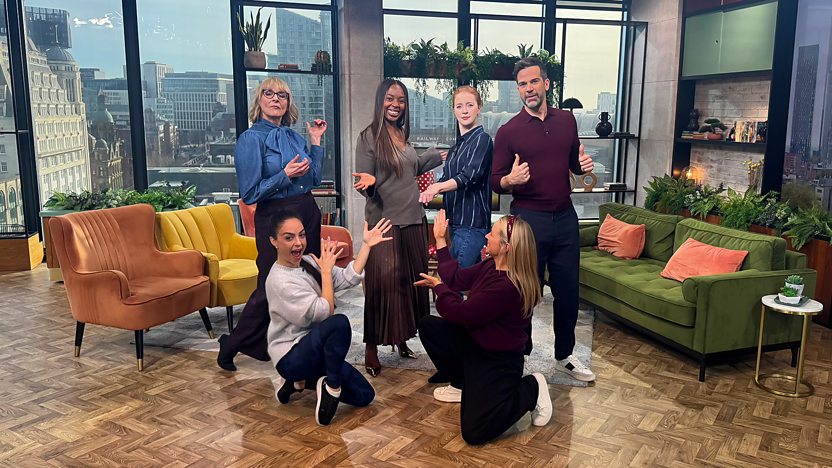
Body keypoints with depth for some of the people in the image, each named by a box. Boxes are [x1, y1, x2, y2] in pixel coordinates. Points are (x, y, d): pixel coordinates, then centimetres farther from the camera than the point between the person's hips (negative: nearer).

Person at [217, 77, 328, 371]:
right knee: (271, 288, -2)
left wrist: (316, 142, 10)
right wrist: (285, 175, -22)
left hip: (307, 214, 7)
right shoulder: (251, 139, -9)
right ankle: (231, 346, 17)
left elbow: (314, 179, 12)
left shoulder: (294, 136, 11)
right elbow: (249, 193, -14)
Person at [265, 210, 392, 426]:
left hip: (312, 348, 8)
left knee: (365, 395, 3)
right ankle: (332, 388, -14)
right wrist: (326, 270, -15)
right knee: (339, 323, -34)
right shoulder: (279, 281, -21)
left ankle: (301, 380, 14)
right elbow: (325, 312, -23)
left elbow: (348, 278, -7)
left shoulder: (309, 261, 3)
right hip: (290, 356, -8)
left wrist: (366, 245, -10)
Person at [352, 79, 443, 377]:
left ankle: (401, 339, 24)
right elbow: (364, 182, -9)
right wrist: (369, 182, -31)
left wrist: (435, 156, 31)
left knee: (411, 281, 10)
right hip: (384, 222, -7)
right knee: (383, 283, -7)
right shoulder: (369, 137, -7)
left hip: (413, 221, 7)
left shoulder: (403, 135, 11)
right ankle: (371, 349, 4)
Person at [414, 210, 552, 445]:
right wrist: (440, 240, 7)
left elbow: (461, 314, -24)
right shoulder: (492, 266, -3)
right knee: (428, 326, 7)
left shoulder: (508, 287, -31)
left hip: (498, 360, -9)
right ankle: (464, 385, 19)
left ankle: (531, 390, 3)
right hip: (475, 341, 9)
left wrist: (438, 286, -6)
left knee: (474, 432, -17)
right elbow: (457, 279, 6)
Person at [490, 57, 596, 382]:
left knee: (568, 291, 12)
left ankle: (565, 355, 31)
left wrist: (583, 165, -2)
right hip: (529, 218, -4)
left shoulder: (566, 120, 7)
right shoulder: (508, 131, -5)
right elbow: (495, 182, -5)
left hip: (565, 217, 4)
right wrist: (511, 180, -27)